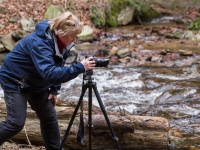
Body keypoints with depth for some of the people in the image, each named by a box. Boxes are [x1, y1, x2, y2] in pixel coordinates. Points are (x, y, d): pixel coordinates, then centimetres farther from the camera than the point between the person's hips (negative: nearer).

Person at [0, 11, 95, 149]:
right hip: (14, 81, -8)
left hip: (37, 84, 8)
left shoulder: (60, 42, -8)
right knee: (16, 122, -14)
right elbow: (50, 73, -45)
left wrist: (54, 90, -2)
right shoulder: (39, 43, -35)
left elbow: (57, 68, 7)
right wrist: (80, 67, -47)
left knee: (50, 118, 5)